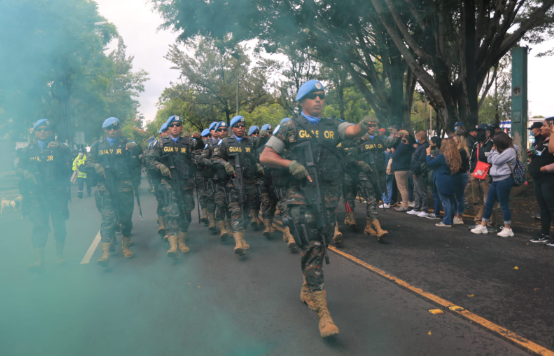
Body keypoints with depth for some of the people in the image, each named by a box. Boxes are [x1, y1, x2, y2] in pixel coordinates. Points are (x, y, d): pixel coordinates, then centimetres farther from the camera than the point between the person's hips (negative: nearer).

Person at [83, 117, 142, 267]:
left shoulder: (128, 144, 7)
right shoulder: (97, 145, 12)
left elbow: (136, 164, -2)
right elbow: (88, 164, 14)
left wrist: (135, 151, -21)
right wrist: (96, 166, -8)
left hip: (125, 188, 0)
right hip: (106, 188, 0)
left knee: (126, 218, 9)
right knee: (108, 218, -9)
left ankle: (125, 246, 29)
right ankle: (105, 253, -10)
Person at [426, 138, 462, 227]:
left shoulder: (442, 156, -16)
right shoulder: (456, 157, 5)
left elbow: (430, 164, -10)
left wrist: (428, 154, 5)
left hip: (442, 182, -7)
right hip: (452, 182, 7)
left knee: (445, 201, -4)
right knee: (451, 201, 14)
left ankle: (447, 222, -2)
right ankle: (450, 220, 21)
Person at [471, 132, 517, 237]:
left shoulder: (510, 151, -11)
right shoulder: (501, 151, 16)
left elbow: (496, 160, -16)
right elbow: (489, 160, 16)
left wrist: (496, 150, -2)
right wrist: (493, 150, 7)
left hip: (504, 180, -9)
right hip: (495, 180, 9)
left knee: (504, 205, -2)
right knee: (488, 204, 10)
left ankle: (508, 229, 8)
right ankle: (482, 226, 17)